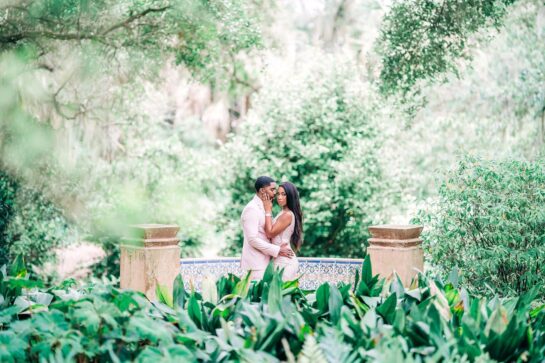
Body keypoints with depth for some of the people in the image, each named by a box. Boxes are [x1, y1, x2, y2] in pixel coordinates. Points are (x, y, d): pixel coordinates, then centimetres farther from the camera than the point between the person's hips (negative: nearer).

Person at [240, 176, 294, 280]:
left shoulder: (263, 208, 16)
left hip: (264, 261, 9)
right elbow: (252, 239, -20)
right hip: (256, 263, -9)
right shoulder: (251, 209, -13)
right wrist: (277, 250, -17)